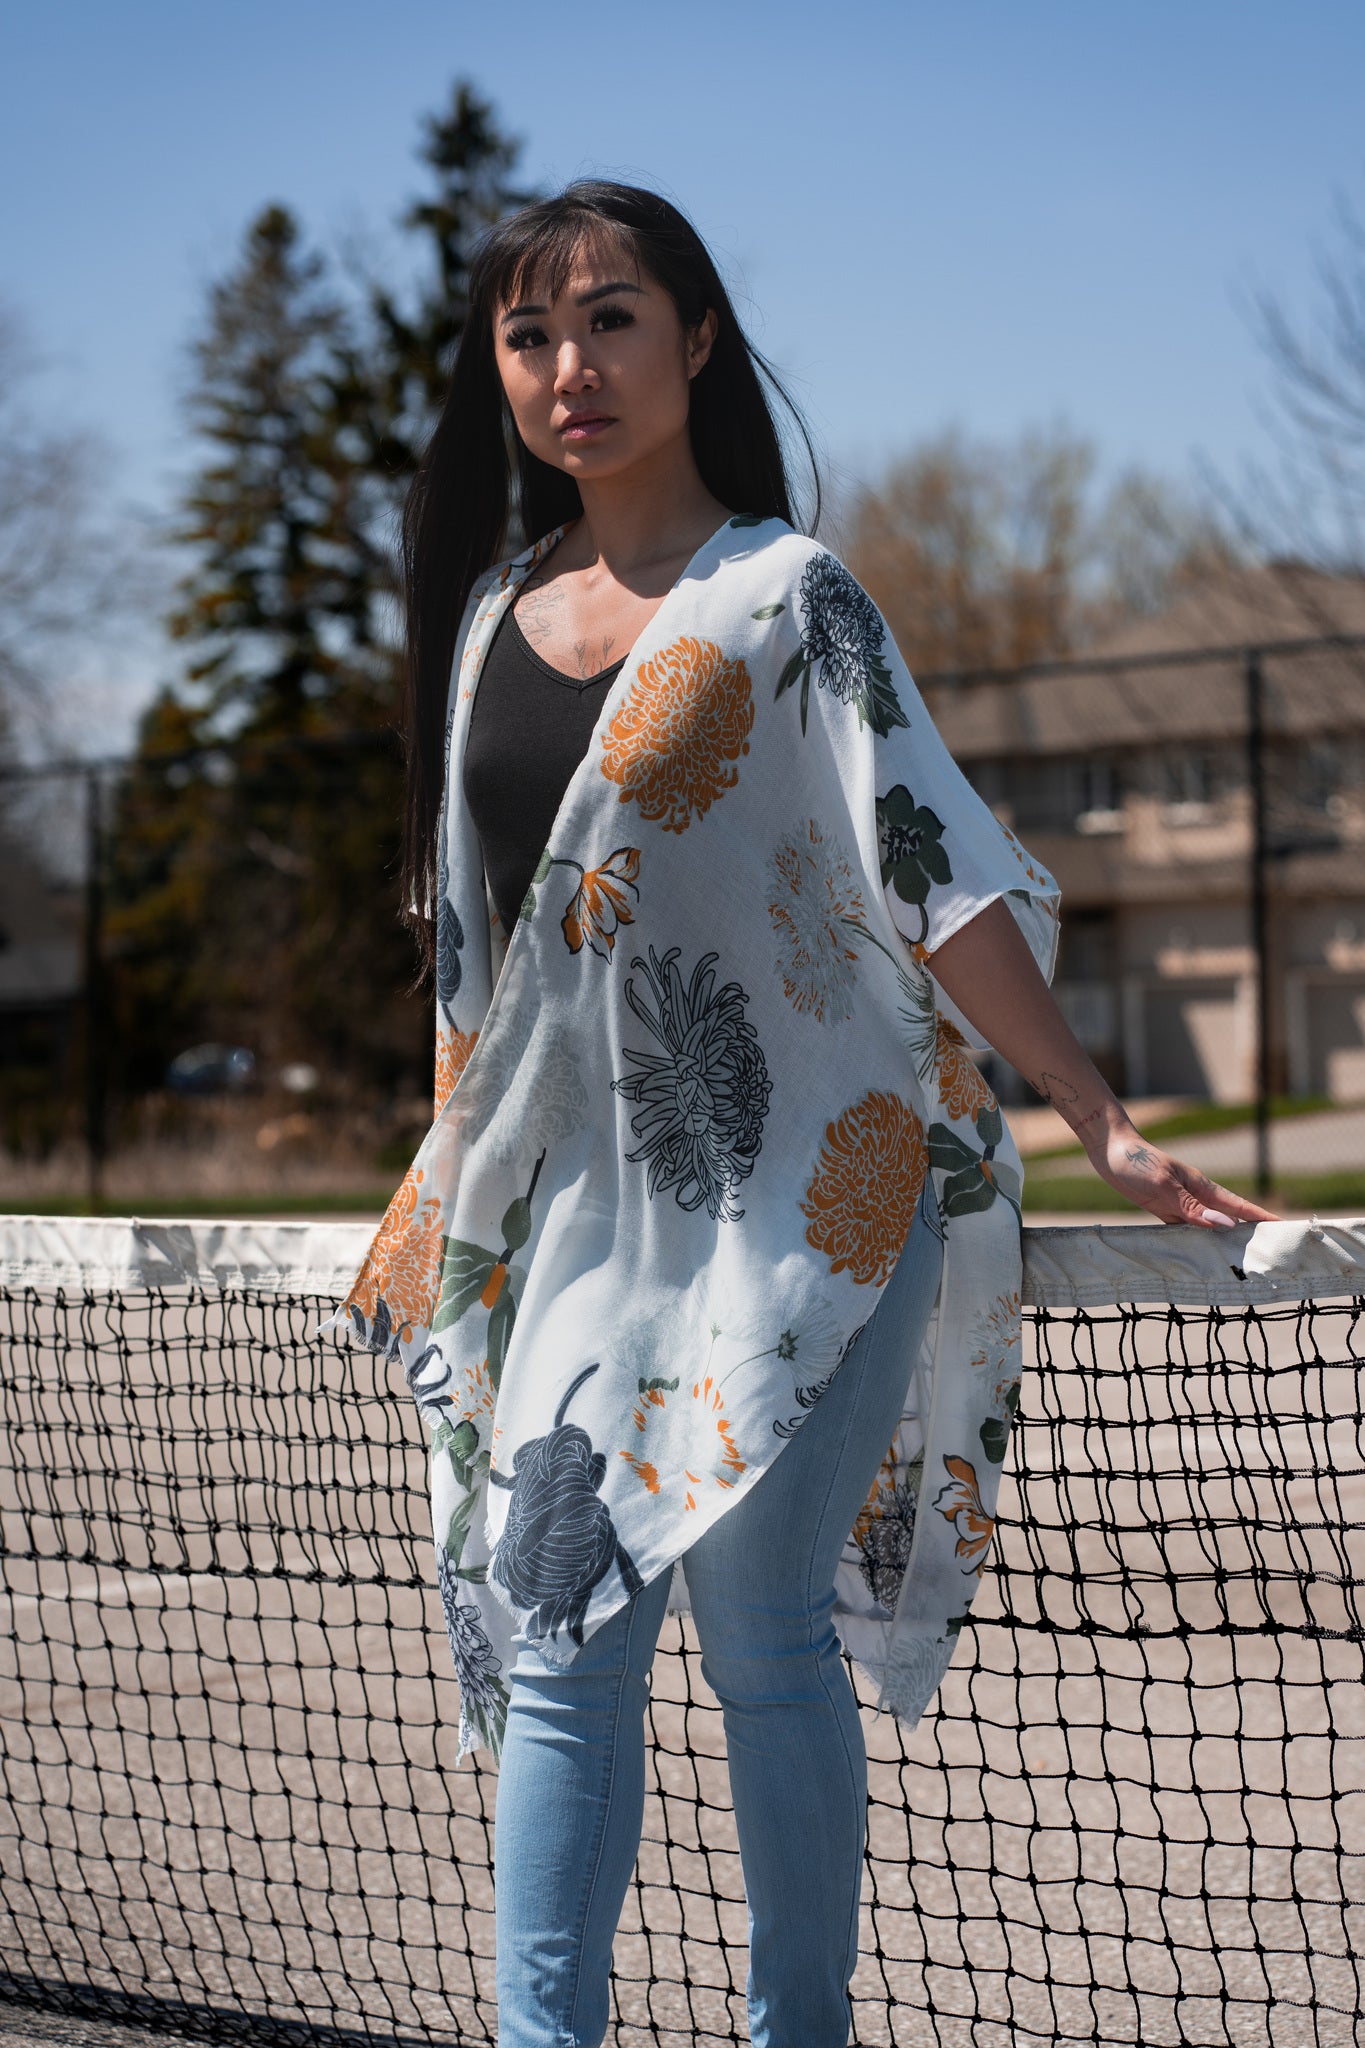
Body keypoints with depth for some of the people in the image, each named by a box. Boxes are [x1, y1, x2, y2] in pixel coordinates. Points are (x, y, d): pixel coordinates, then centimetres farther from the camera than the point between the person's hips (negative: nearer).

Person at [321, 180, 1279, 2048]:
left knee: (761, 1636, -3)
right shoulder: (495, 612, 12)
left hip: (796, 1192, -5)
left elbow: (939, 875, -9)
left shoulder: (785, 596, -4)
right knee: (557, 1640, -2)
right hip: (584, 1208, 5)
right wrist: (451, 1189, 20)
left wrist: (1101, 1126, -14)